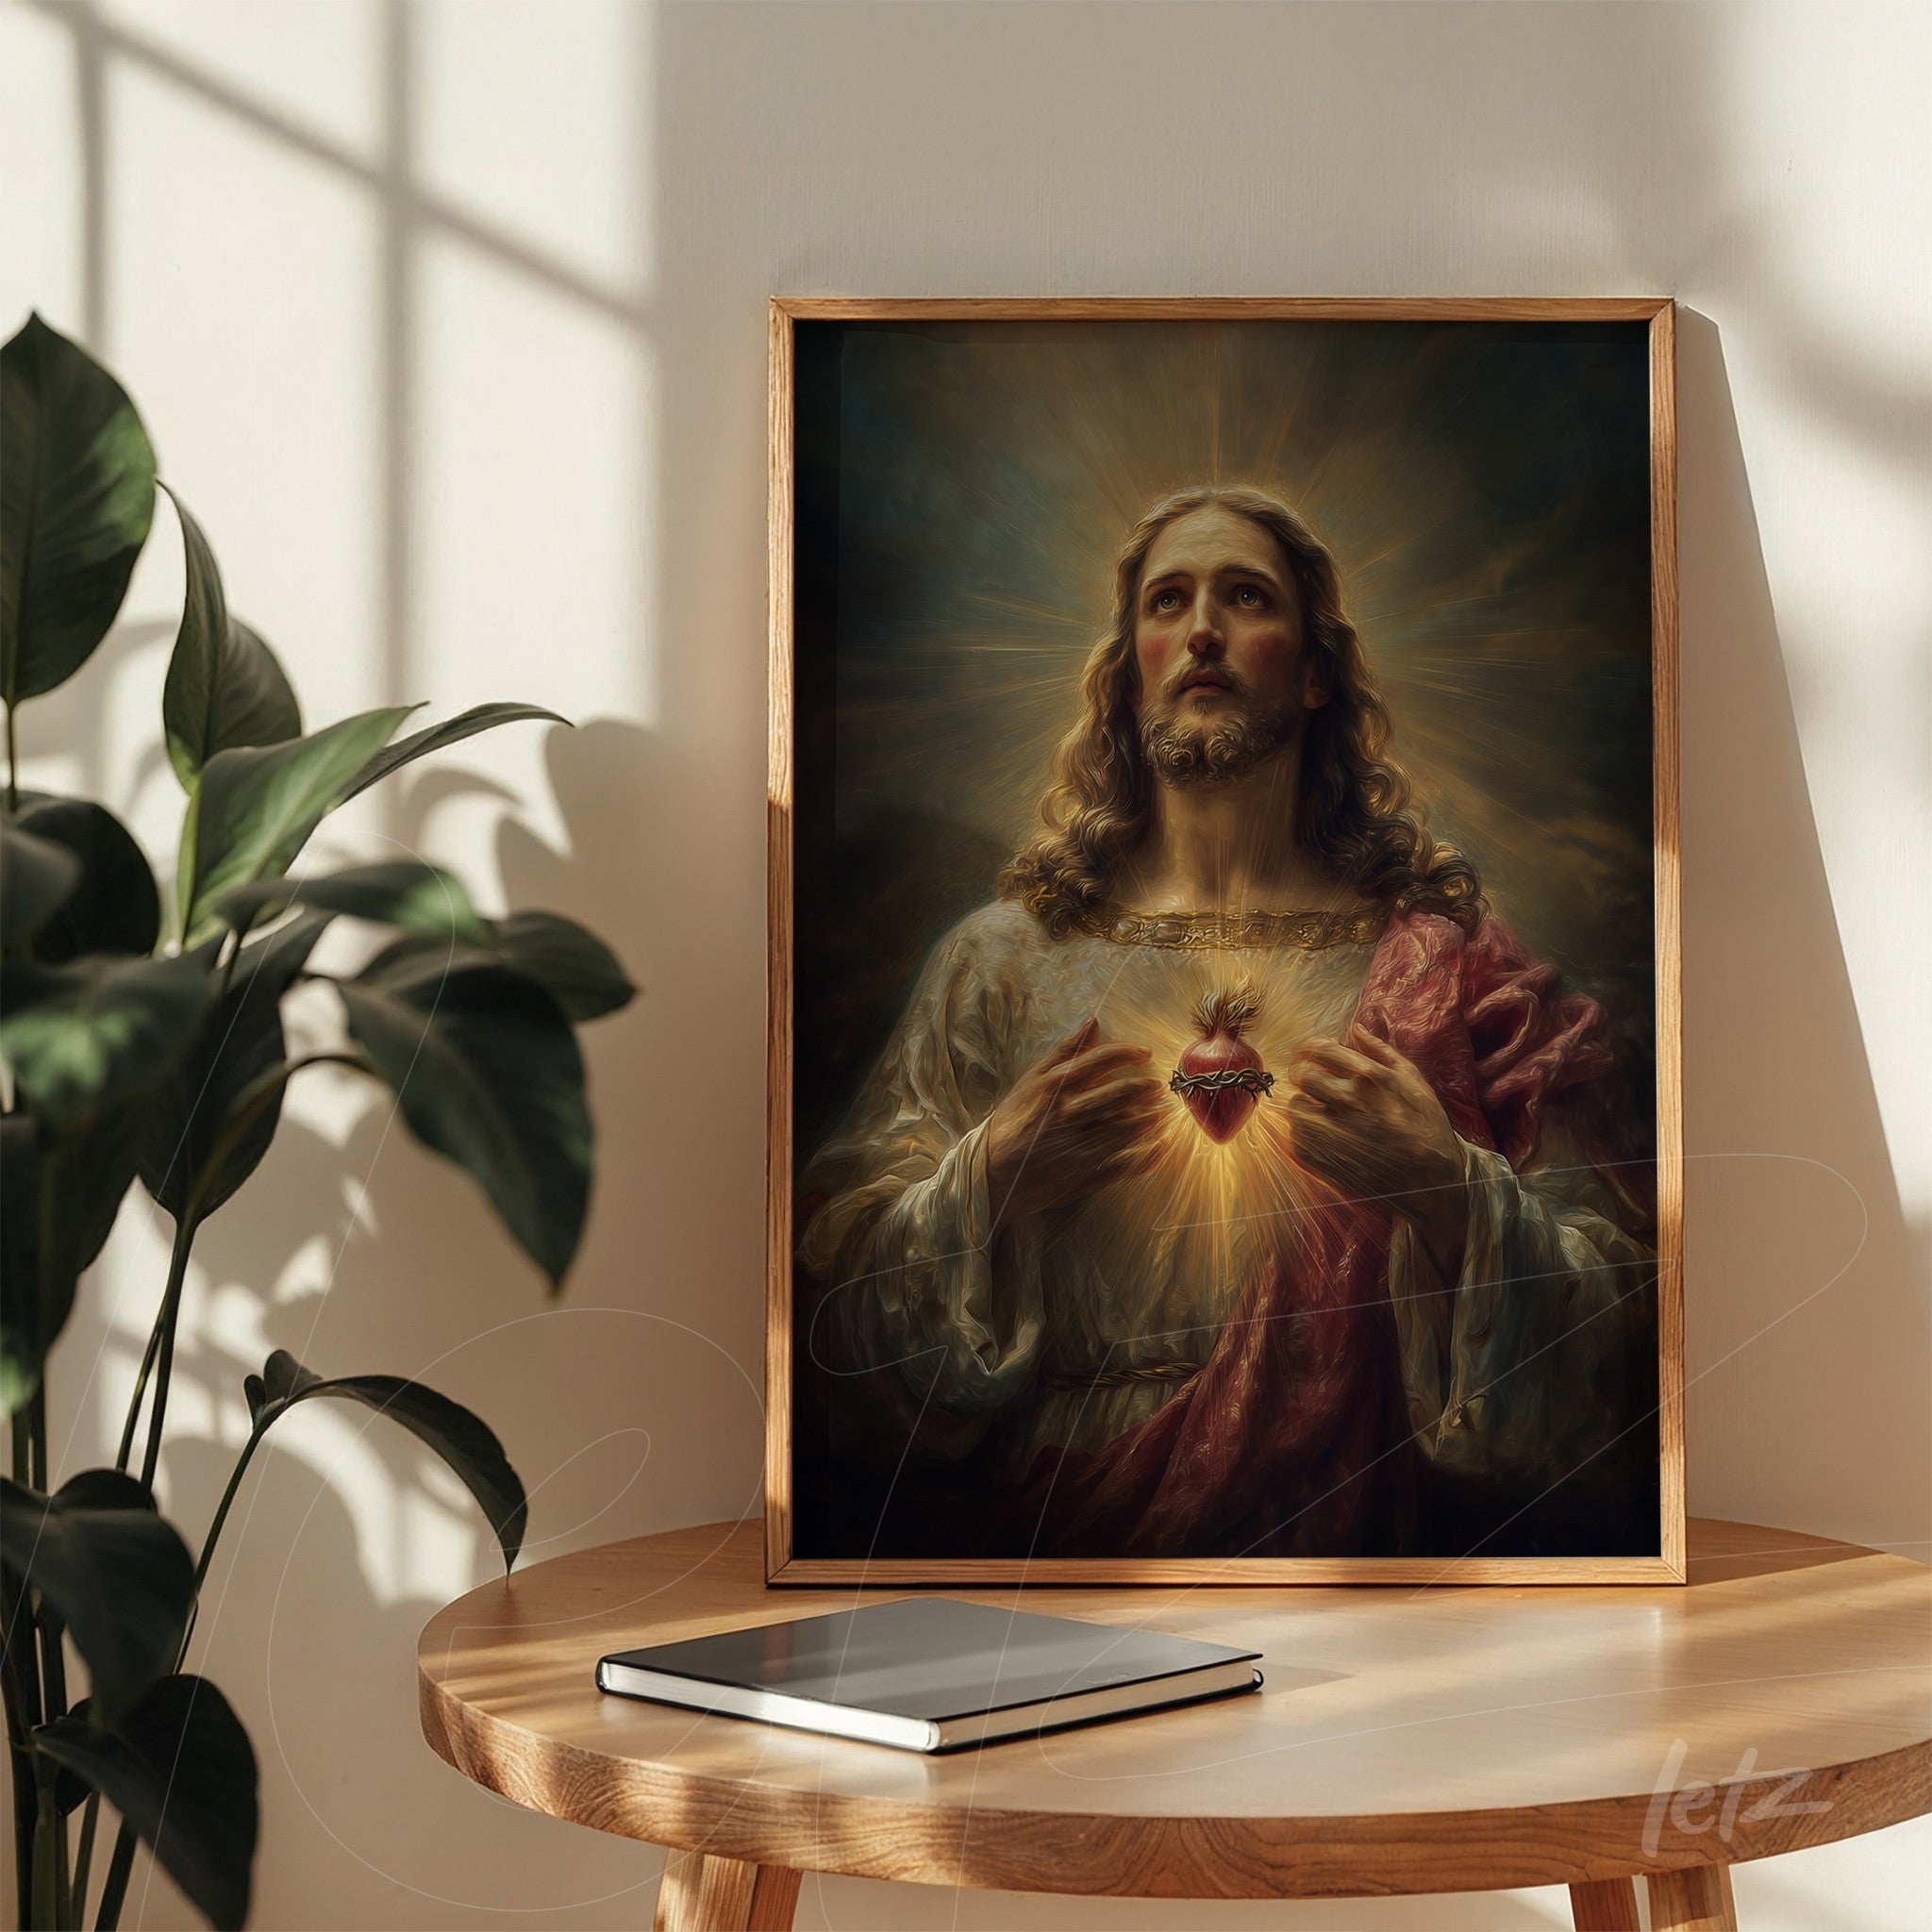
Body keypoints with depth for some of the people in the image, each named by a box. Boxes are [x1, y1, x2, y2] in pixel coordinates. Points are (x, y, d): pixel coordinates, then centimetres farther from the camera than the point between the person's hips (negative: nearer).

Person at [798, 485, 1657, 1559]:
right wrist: (988, 1181, -12)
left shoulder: (1438, 954, 7)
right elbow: (845, 1284, 5)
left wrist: (1453, 1189, -14)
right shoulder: (1007, 953, 9)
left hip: (1368, 1534, 0)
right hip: (1060, 1536, 1)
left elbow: (1615, 1334, 3)